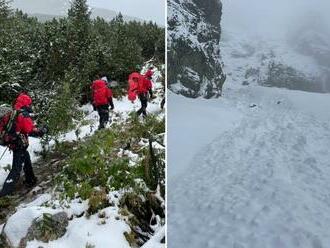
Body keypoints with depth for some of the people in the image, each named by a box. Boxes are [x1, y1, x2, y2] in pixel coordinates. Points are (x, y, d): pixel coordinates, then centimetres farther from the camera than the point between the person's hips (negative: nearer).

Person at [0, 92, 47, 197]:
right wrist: (43, 130, -9)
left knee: (27, 160, 26)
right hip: (20, 145, -9)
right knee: (17, 168, -3)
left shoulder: (11, 114, 5)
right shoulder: (24, 116, -20)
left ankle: (30, 181, 41)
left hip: (12, 143, 9)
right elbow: (32, 131, -25)